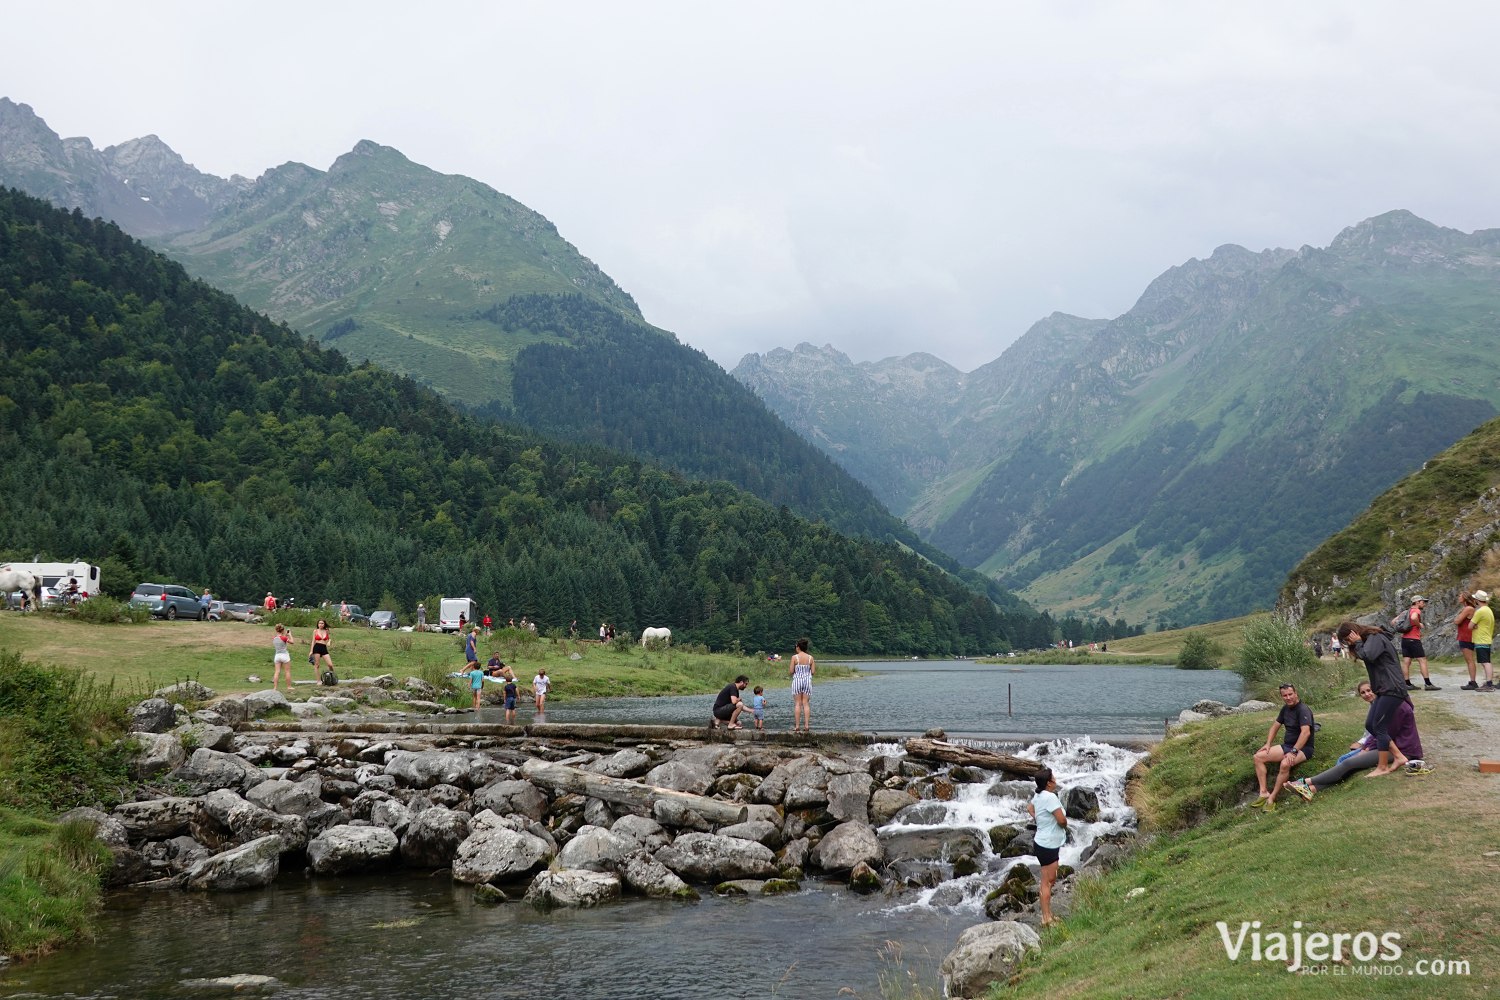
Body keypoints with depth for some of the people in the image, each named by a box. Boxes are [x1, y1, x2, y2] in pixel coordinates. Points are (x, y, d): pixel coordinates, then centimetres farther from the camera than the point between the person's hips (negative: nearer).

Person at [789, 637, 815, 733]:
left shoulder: (794, 657, -7)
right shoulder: (810, 658, 1)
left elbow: (791, 671, -6)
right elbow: (813, 671, 1)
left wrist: (789, 673, 16)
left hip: (797, 680, -2)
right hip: (807, 680, 2)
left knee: (797, 704, 2)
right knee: (806, 704, 5)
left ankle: (797, 726, 0)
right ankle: (806, 725, -1)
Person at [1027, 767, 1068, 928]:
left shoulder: (1038, 796, 5)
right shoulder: (1050, 797, -23)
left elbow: (1029, 807, 26)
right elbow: (1062, 820, -26)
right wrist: (1065, 826, -3)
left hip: (1045, 843, 10)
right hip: (1048, 845, -10)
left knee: (1050, 880, 19)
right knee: (1047, 882, -3)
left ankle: (1047, 915, 27)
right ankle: (1047, 919, 2)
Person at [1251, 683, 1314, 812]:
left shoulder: (1303, 710, -17)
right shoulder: (1285, 708, 9)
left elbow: (1306, 732, -30)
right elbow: (1275, 727, 20)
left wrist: (1293, 752, -36)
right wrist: (1268, 744, 5)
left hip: (1303, 748, -8)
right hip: (1287, 745, 8)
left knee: (1285, 764, -37)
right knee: (1258, 757, -7)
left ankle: (1272, 799, -26)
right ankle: (1263, 793, -13)